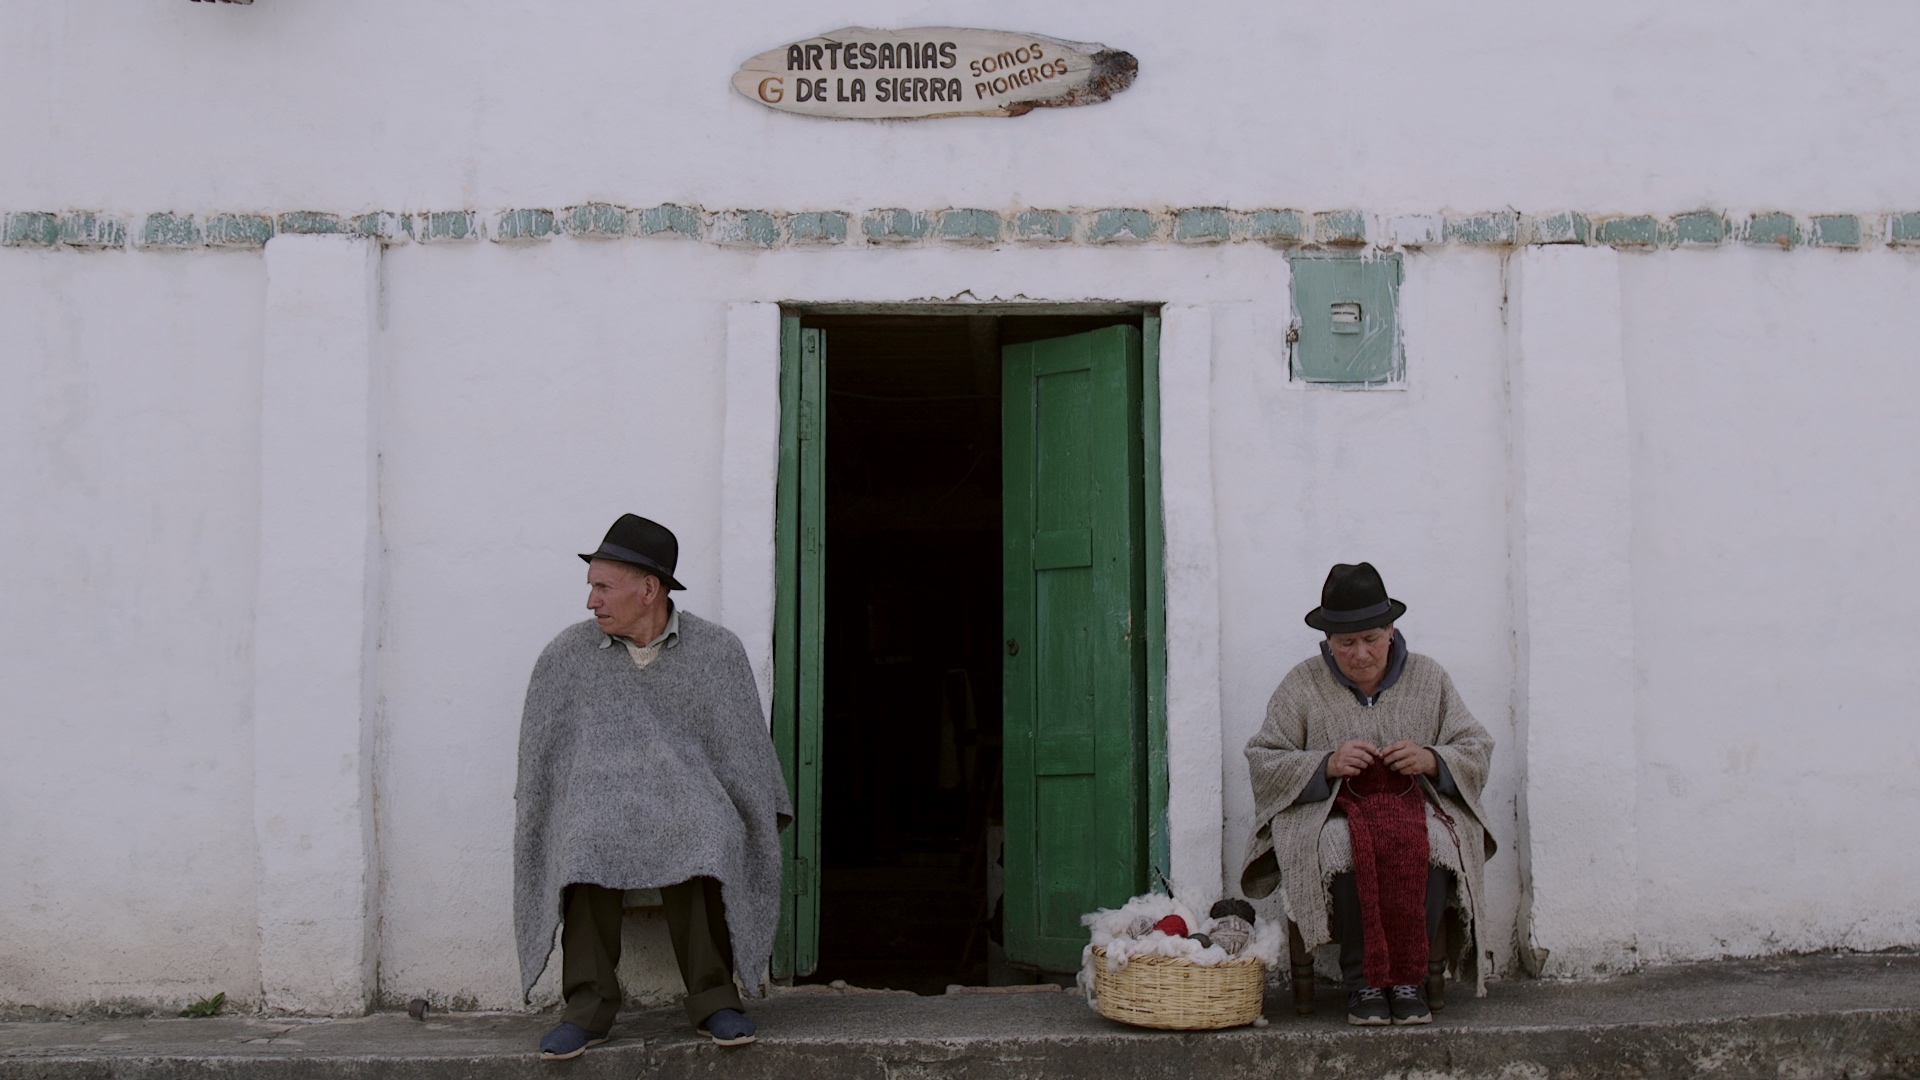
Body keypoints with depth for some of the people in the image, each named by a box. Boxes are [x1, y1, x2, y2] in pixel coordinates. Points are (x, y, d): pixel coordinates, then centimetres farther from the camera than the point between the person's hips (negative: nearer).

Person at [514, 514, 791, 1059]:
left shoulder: (716, 651, 3)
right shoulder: (567, 655, 5)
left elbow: (742, 748, 9)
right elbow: (539, 759, 14)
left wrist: (761, 823, 7)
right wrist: (537, 831, 10)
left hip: (684, 789, -1)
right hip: (598, 789, 1)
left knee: (704, 843, -35)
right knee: (588, 844, -34)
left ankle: (712, 996, -22)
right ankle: (588, 1004, -23)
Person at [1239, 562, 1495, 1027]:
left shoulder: (1429, 679, 13)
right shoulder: (1302, 685, 7)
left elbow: (1477, 751, 12)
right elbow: (1263, 762, 4)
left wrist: (1430, 760, -10)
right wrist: (1327, 765, -13)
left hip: (1415, 804, 1)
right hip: (1331, 810, -1)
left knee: (1433, 844, -35)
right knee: (1342, 847, -37)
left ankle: (1409, 980, -23)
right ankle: (1364, 982, -24)